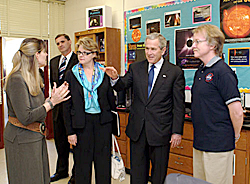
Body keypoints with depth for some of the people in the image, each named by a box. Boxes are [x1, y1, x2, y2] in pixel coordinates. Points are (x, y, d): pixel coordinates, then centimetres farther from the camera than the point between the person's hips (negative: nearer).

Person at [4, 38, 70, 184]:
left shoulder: (32, 77, 10)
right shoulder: (17, 79, -19)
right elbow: (25, 118, -23)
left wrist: (54, 96, 2)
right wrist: (51, 102, -19)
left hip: (37, 136, 9)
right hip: (22, 140, -9)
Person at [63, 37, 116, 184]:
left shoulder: (104, 72, 2)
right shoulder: (71, 74, 0)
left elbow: (111, 98, 9)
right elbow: (67, 105, -1)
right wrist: (70, 131, -4)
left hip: (103, 122, 1)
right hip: (81, 123, -1)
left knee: (104, 162, 9)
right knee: (82, 163, 9)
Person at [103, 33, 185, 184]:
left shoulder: (175, 72, -5)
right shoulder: (136, 68, 5)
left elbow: (179, 106, -5)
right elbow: (121, 86, 2)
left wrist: (177, 132, -7)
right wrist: (115, 78, -21)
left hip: (160, 130, -3)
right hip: (137, 129, 3)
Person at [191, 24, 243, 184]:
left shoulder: (222, 72, -17)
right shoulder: (200, 72, 11)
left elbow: (237, 112, -20)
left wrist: (235, 136, -6)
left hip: (218, 146, -9)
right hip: (200, 143, 9)